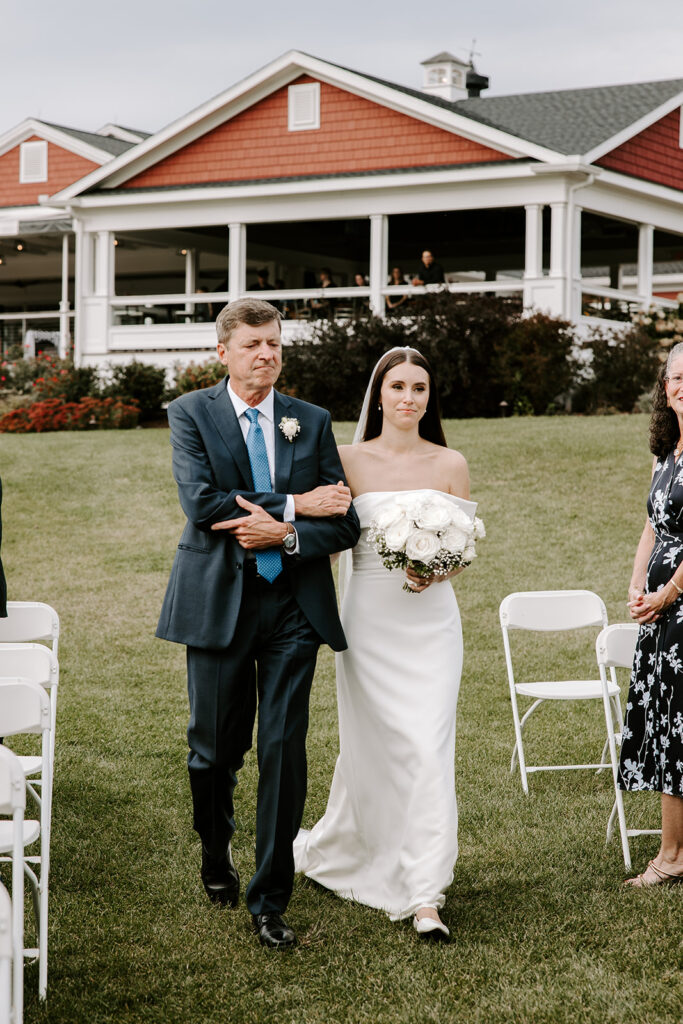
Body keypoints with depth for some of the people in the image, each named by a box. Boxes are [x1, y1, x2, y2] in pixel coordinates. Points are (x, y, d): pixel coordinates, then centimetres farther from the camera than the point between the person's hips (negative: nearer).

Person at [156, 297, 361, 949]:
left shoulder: (312, 423, 8)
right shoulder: (191, 414, 1)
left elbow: (344, 524, 3)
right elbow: (202, 504, -14)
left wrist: (284, 534, -14)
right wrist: (295, 504, -14)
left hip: (293, 607, 1)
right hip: (217, 602, -1)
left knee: (285, 749, -3)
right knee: (215, 748, 9)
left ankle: (269, 900, 8)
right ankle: (216, 853, 39)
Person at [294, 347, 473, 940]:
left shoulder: (450, 465, 5)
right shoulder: (349, 461, 1)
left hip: (430, 619, 1)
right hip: (370, 618, -1)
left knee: (429, 748, -7)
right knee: (370, 746, 6)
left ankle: (425, 896, -2)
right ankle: (331, 849, 34)